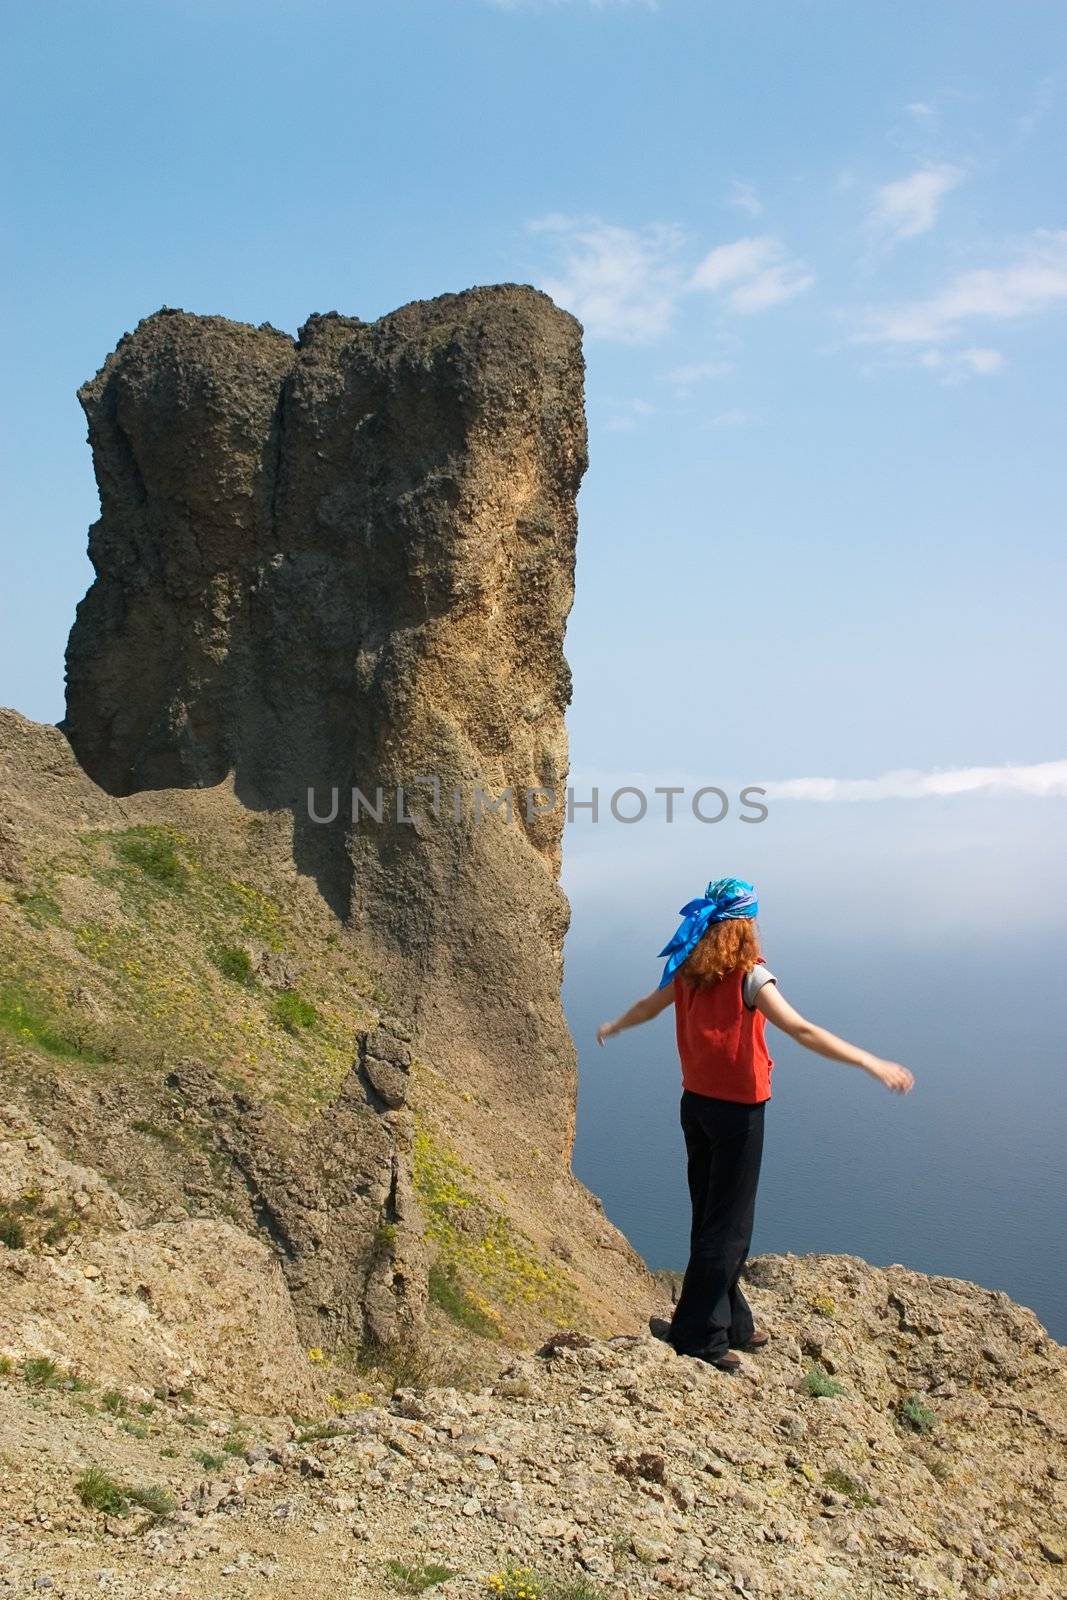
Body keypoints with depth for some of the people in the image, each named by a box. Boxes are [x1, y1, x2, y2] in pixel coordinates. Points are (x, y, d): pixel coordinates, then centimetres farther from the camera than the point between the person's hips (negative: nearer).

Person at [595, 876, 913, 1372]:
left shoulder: (687, 974, 1)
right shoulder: (749, 978, -19)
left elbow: (646, 1007, 17)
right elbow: (802, 1031, -29)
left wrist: (613, 1026, 38)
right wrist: (871, 1063, -30)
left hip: (695, 1104, 7)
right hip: (737, 1112, -7)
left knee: (711, 1217, 17)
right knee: (728, 1225, 4)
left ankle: (731, 1325, 30)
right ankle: (698, 1333, 8)